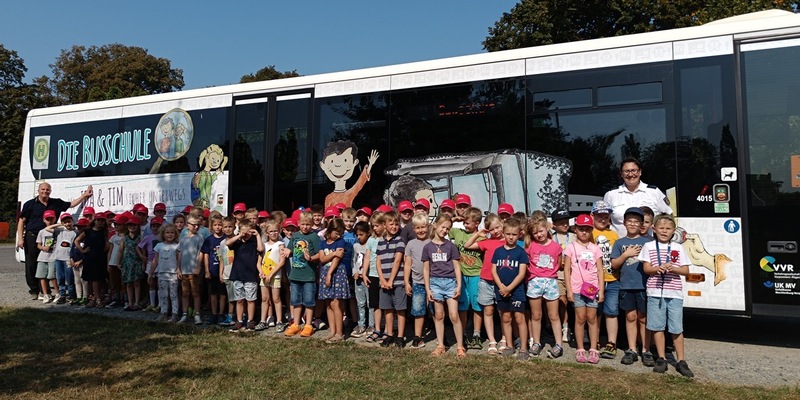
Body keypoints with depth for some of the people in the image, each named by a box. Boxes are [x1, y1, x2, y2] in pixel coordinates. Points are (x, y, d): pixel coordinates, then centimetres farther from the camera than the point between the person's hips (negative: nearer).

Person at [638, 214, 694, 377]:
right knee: (657, 327, 5)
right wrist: (658, 268, -19)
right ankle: (661, 359, 17)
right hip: (655, 292, 0)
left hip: (674, 293, 1)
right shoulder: (649, 246, 5)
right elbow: (646, 268, 0)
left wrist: (673, 268, -13)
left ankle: (681, 361, 14)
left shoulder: (678, 248, 9)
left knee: (677, 328, 3)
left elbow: (686, 270, 6)